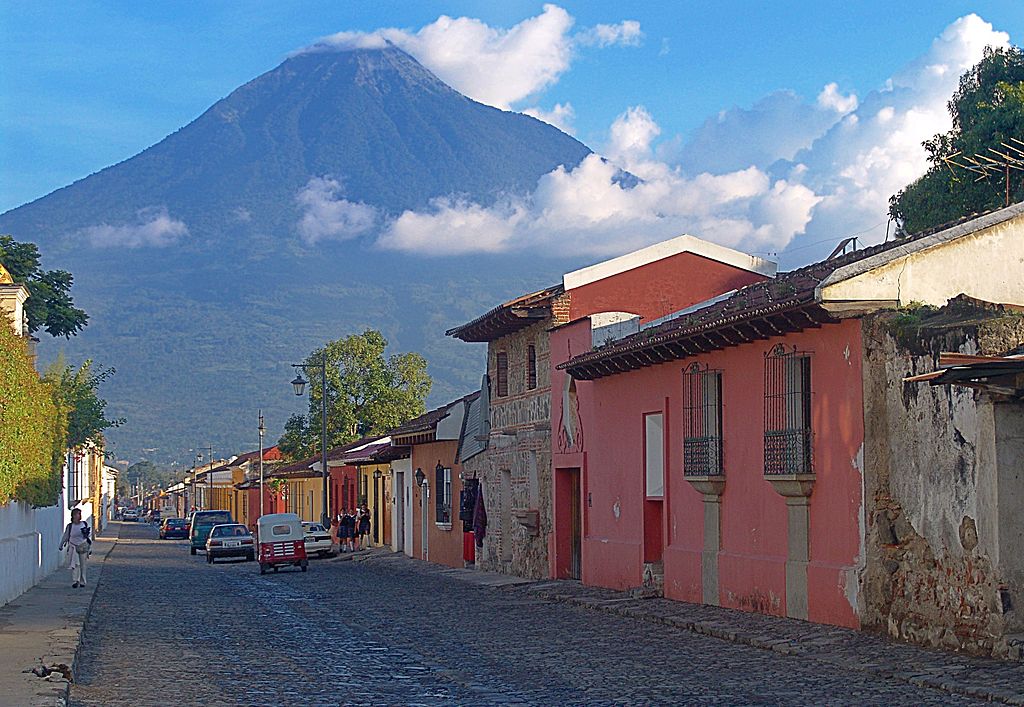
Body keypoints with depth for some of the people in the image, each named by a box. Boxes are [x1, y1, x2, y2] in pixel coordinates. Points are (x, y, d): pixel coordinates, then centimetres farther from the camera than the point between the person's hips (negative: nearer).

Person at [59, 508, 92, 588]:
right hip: (73, 547, -2)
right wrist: (61, 545, 18)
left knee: (82, 565, 6)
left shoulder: (84, 524, 1)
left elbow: (89, 535, 10)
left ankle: (82, 582, 17)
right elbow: (65, 536, 9)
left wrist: (90, 547, 11)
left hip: (83, 547, 2)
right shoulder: (70, 526, -4)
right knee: (75, 564, -13)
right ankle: (75, 581, -14)